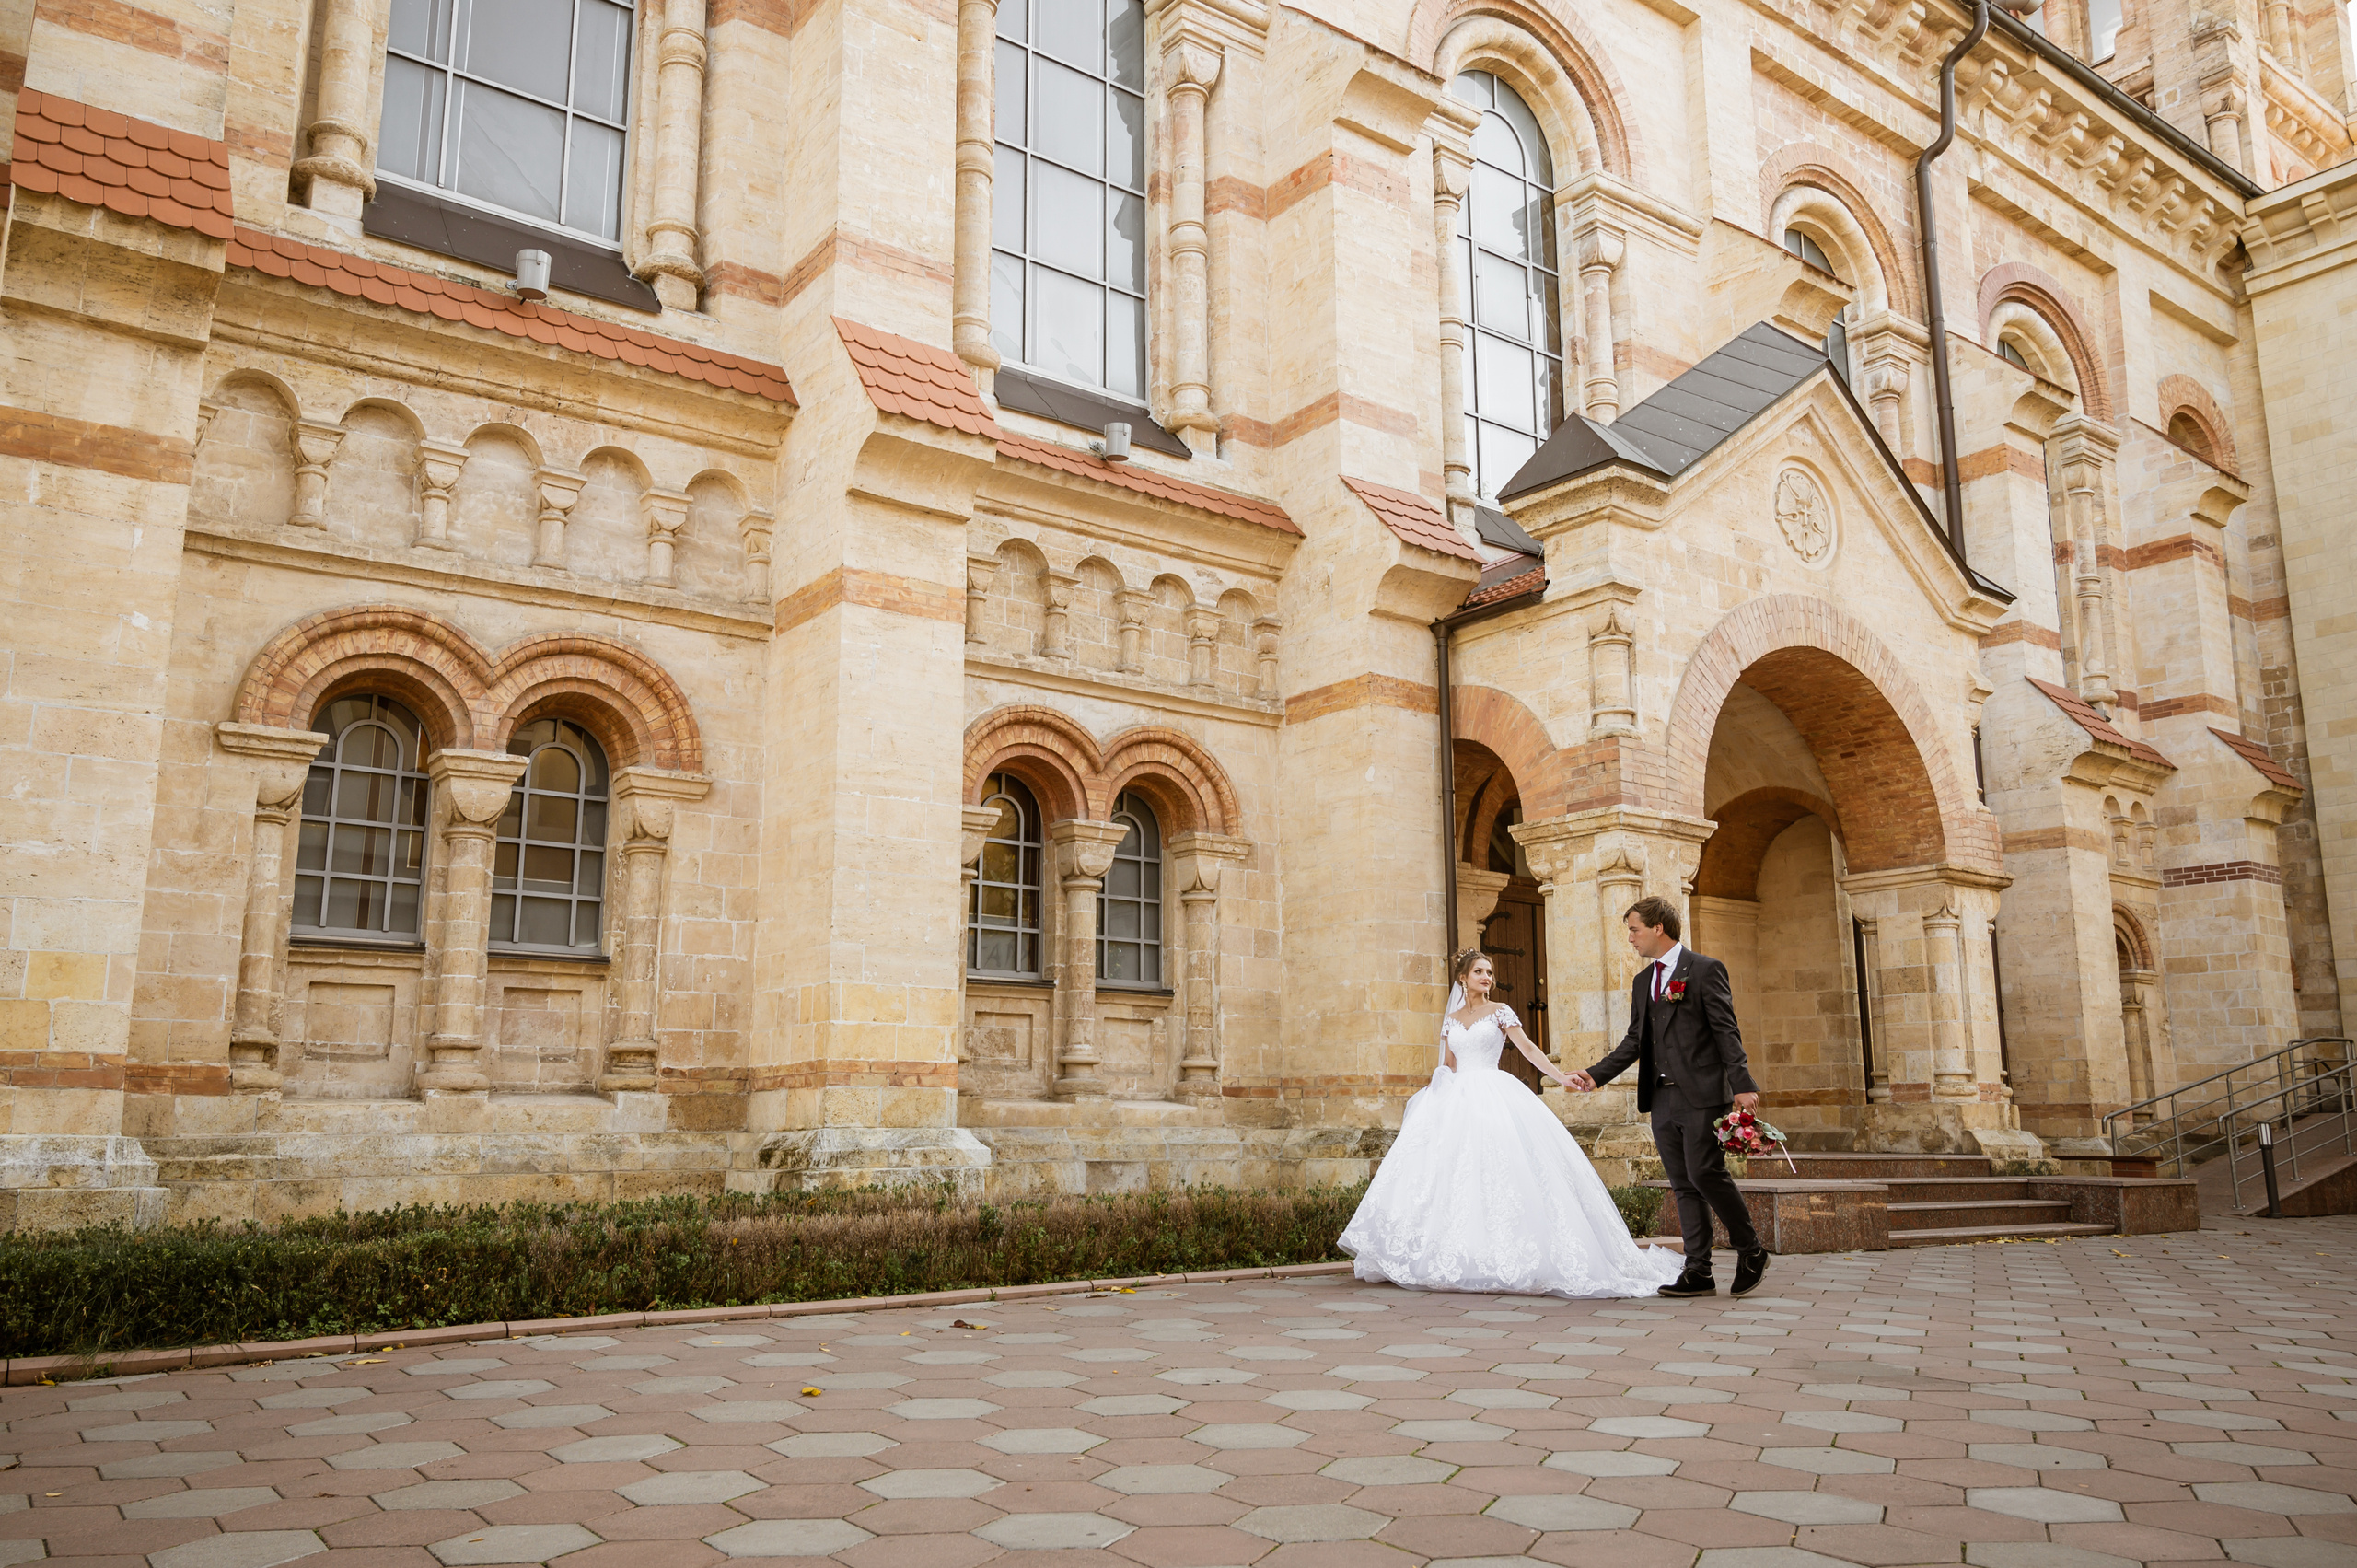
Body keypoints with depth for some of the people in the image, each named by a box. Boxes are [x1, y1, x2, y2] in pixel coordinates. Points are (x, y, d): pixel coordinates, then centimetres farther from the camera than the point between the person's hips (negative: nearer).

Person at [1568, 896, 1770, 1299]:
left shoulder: (1705, 970, -3)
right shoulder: (1642, 982, 18)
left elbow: (1726, 1031, -8)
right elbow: (1634, 1041, 20)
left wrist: (1742, 1085, -17)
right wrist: (1596, 1074, 11)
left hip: (1701, 1095, -7)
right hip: (1661, 1099, 7)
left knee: (1705, 1173, -12)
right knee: (1684, 1186, 6)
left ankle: (1751, 1251, 8)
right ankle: (1698, 1273, 8)